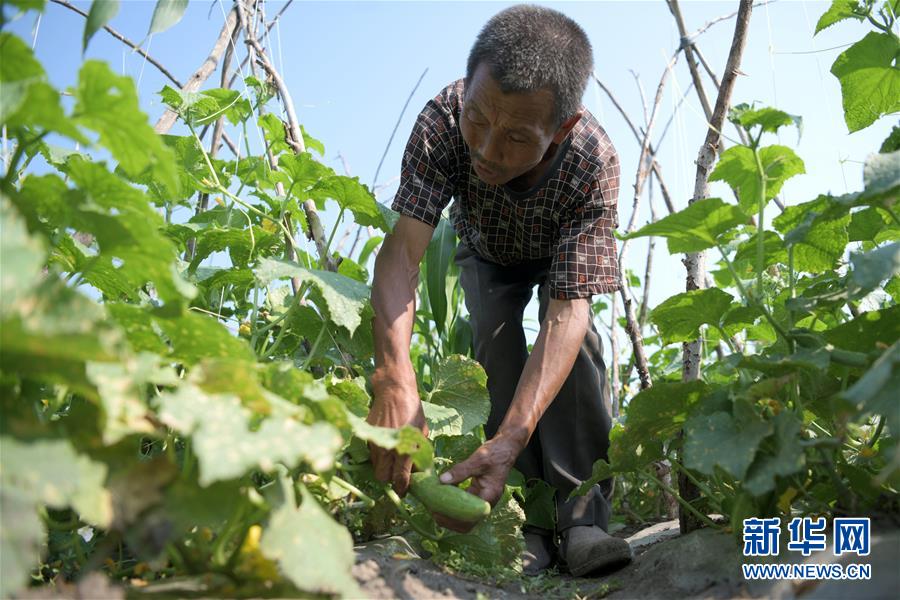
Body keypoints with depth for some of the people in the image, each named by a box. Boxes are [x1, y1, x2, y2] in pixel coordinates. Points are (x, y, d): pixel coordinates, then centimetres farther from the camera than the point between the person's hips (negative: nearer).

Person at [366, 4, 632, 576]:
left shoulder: (595, 162, -43)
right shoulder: (444, 120, -41)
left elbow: (566, 314, -46)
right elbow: (403, 251, -44)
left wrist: (508, 441, -58)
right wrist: (395, 380, -61)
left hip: (565, 251, -1)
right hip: (488, 250, 1)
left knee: (577, 335, -25)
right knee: (496, 341, -20)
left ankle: (583, 513, -20)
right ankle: (528, 514, -14)